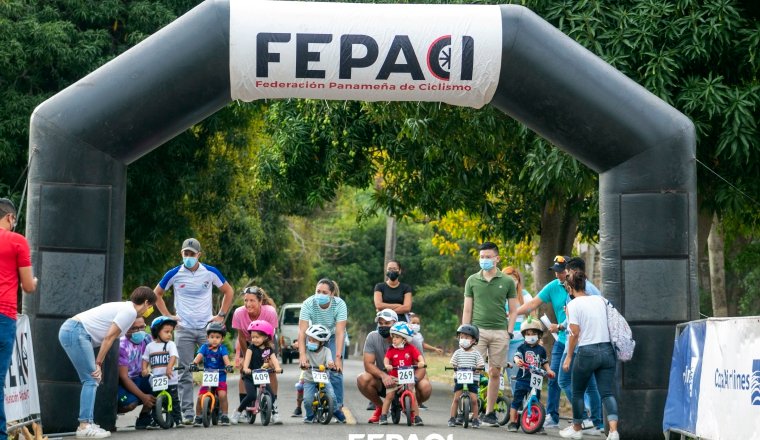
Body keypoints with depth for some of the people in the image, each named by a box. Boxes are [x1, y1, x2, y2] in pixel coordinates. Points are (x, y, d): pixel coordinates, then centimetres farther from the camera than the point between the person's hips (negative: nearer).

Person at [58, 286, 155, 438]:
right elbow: (108, 337, -11)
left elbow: (107, 337, 18)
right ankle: (85, 426, -12)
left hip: (69, 330, 10)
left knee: (92, 380, 11)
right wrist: (98, 363, -7)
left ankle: (87, 424, 11)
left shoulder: (123, 308, 22)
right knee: (91, 380, -9)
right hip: (76, 332, -10)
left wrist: (97, 363, 14)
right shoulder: (130, 311, -7)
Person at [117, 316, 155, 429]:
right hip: (120, 382, -6)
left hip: (137, 379, 6)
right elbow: (123, 377, -23)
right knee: (130, 403, -34)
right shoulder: (122, 346, -22)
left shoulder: (146, 339, -3)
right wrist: (143, 396, -27)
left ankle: (144, 418, -3)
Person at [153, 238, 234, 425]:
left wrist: (221, 315, 5)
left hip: (207, 327, 0)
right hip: (184, 330, 0)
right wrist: (168, 317, 4)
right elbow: (156, 294, 11)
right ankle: (188, 412, 1)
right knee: (185, 373, -1)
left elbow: (228, 291, 12)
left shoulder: (210, 272, 0)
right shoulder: (174, 274, -1)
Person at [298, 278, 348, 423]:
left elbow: (340, 332, -31)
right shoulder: (308, 304, -27)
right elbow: (302, 331, -31)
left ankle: (337, 407, -5)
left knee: (335, 372, -15)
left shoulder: (339, 304, -28)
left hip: (334, 338, -1)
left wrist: (338, 357, -38)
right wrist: (302, 354, -42)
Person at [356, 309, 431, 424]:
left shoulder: (409, 340, -14)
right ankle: (380, 407, 1)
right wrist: (383, 375, -37)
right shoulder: (372, 337, -11)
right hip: (383, 383, 1)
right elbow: (368, 364, -16)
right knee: (362, 379, -29)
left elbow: (421, 366, -16)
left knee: (425, 387, -31)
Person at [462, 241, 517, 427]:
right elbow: (467, 310, 9)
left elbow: (513, 310, 9)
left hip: (499, 332, 0)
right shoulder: (472, 280, 8)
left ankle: (489, 412, 11)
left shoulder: (507, 282, 6)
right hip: (477, 330, 0)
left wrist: (509, 332, -1)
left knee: (495, 373, 4)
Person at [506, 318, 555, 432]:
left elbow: (544, 362, 19)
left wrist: (549, 370, 2)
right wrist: (517, 360, -37)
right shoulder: (522, 347, 1)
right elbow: (516, 356, -14)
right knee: (516, 401, -1)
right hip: (522, 379, -2)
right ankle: (512, 422, 5)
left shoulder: (541, 350, 9)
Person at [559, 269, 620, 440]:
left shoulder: (573, 305, -5)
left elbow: (575, 334, -9)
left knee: (577, 392, 15)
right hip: (607, 350, 4)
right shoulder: (600, 300, 10)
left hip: (587, 352, -4)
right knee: (607, 392, 0)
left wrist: (569, 356, -2)